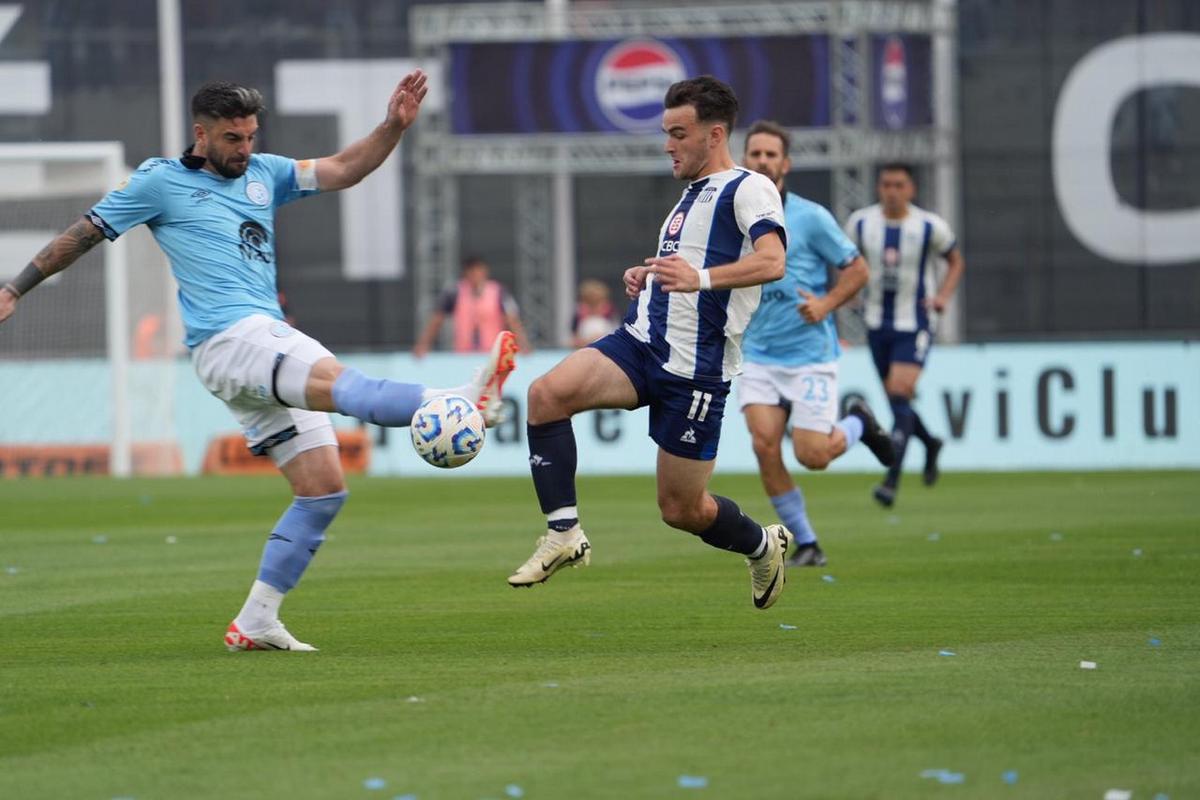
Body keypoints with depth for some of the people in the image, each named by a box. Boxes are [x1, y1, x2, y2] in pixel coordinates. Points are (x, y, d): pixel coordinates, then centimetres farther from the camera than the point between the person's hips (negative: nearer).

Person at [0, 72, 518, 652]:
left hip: (271, 341, 8)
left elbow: (342, 171, 17)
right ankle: (459, 402, -57)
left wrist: (393, 127, 1)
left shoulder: (263, 174, 22)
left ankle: (255, 623, 4)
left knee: (323, 489, 1)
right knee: (339, 384, -32)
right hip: (228, 339, -8)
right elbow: (85, 233, 13)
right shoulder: (161, 182, 7)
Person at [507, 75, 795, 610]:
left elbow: (771, 261, -25)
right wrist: (647, 278, 14)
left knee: (682, 509, 1)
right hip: (641, 343, 7)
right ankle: (564, 533, -16)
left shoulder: (748, 189, -6)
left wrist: (700, 278, -39)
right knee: (548, 393, -21)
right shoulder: (692, 195, 21)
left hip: (695, 368, -7)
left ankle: (763, 545, 32)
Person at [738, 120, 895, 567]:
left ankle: (857, 424, 27)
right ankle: (806, 543, 3)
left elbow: (857, 269, -1)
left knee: (811, 456, -8)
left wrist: (826, 304, -16)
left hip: (809, 352, -3)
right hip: (759, 355, 3)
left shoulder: (810, 217, -7)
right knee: (764, 445, -13)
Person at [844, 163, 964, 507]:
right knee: (896, 399, 11)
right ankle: (930, 443, 42)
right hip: (878, 321, 4)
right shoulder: (860, 223, -2)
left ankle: (892, 480, -21)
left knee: (900, 394, -18)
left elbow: (955, 261, 8)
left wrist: (944, 295, -8)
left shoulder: (931, 227, -8)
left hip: (915, 323, -4)